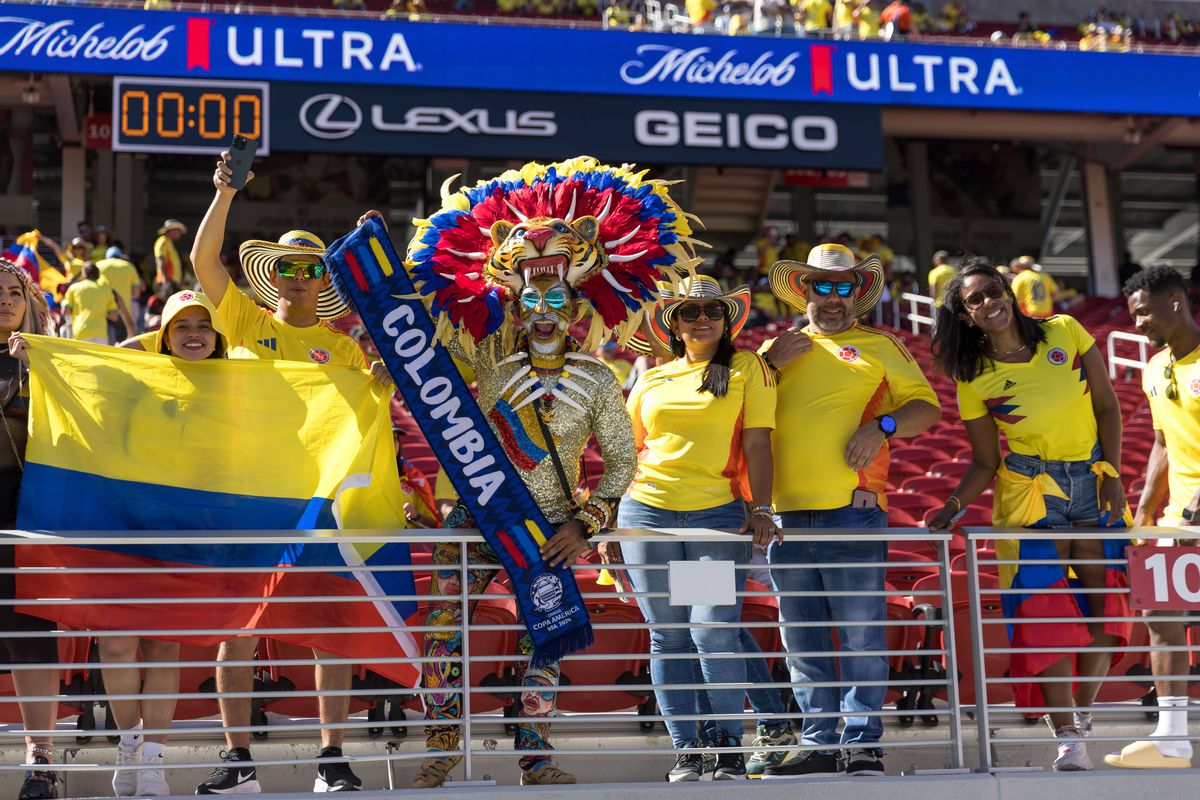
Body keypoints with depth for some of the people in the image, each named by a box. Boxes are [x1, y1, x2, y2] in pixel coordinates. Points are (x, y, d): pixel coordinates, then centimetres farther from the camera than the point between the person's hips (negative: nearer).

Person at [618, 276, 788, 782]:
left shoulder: (747, 367, 7)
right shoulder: (651, 381, 15)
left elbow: (756, 444, 1)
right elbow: (627, 452, 20)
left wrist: (760, 509, -10)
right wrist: (608, 517, 14)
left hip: (719, 513, -3)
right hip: (647, 512, 3)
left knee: (713, 630, -11)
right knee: (668, 636, 3)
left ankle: (730, 747, 3)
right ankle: (685, 750, 11)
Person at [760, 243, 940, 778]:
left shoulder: (879, 346, 11)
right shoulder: (778, 349, 19)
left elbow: (926, 406, 5)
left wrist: (883, 424, -13)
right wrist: (768, 363, 0)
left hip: (852, 510, -4)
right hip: (787, 513, 4)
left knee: (861, 633, -4)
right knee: (802, 638, 7)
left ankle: (864, 742, 4)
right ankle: (818, 744, 14)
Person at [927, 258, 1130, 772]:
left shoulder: (1066, 333, -3)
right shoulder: (974, 379, -4)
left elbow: (1107, 406, 2)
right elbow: (984, 462, 0)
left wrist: (1112, 476, -5)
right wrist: (955, 504, -17)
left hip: (1094, 483, 2)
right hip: (1028, 494, -2)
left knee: (1103, 607, 2)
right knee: (1047, 611, -9)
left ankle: (1083, 714, 22)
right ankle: (1068, 737, -2)